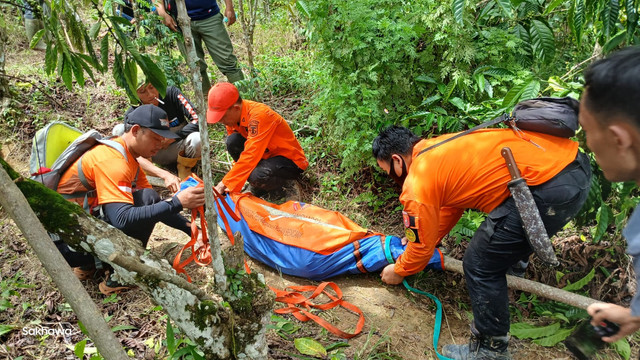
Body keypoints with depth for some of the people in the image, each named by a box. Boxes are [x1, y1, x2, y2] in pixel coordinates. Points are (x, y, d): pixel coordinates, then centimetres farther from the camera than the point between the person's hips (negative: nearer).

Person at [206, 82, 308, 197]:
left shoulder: (259, 115, -30)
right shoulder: (233, 115, -6)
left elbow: (250, 155, -34)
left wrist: (225, 184, -32)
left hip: (291, 160, -7)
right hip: (268, 153, 7)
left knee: (256, 177, -36)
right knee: (232, 141, -17)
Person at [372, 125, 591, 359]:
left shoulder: (417, 184, -6)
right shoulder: (438, 150, 19)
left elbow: (423, 246, 6)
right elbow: (450, 205, 32)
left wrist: (399, 271, 25)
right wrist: (414, 236, 40)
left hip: (551, 186, -10)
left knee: (479, 264, 3)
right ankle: (514, 262, 59)